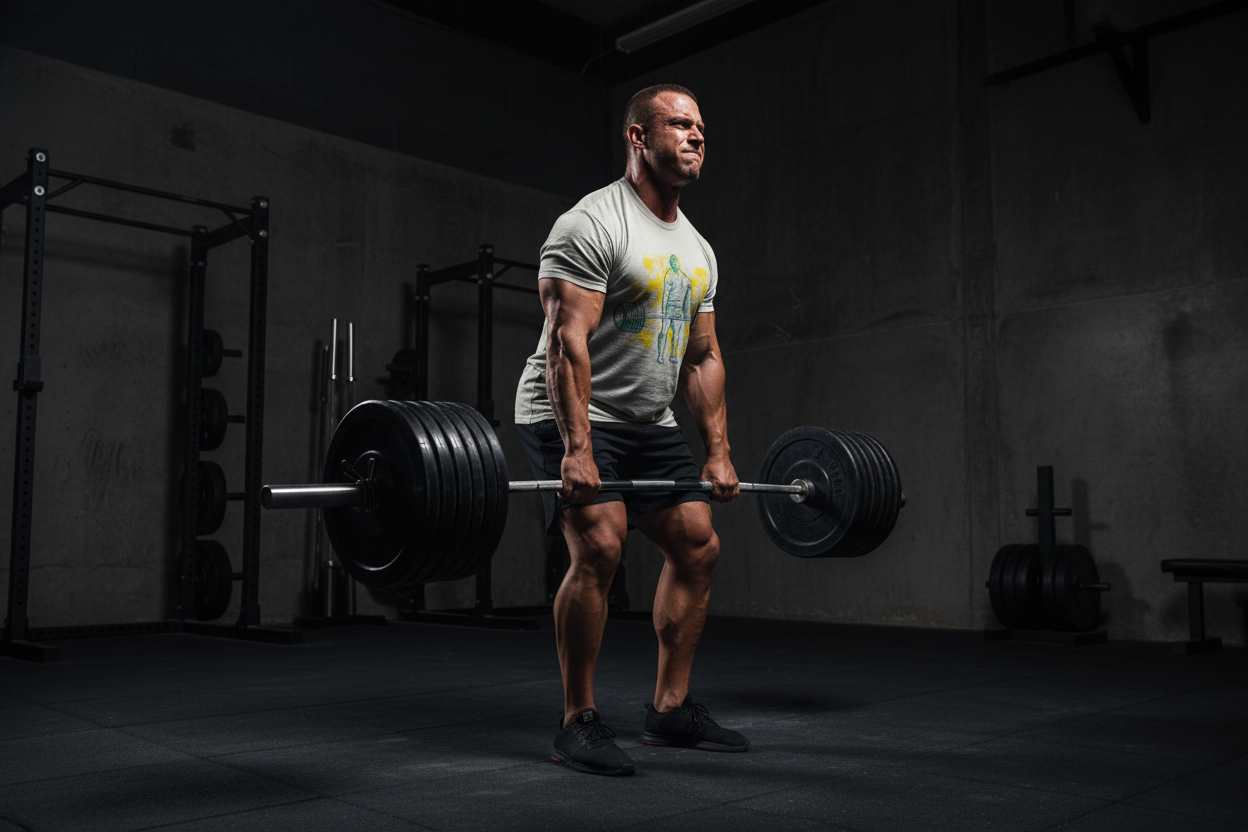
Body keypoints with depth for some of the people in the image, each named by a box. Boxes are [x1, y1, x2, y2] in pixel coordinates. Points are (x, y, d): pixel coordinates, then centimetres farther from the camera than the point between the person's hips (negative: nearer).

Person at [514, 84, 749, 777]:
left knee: (698, 545, 3)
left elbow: (703, 357, 12)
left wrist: (719, 454, 8)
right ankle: (577, 722, -6)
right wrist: (577, 449, -29)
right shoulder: (593, 225, -14)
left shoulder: (697, 250, 12)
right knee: (599, 548, -22)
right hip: (571, 416, -8)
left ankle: (670, 709, 15)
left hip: (649, 422, 9)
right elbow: (567, 341, -23)